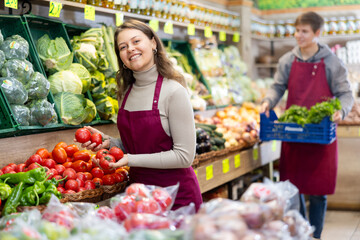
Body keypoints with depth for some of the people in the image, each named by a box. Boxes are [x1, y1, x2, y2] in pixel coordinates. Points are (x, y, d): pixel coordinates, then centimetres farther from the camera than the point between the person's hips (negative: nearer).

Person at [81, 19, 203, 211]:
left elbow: (184, 156, -19)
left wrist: (131, 159, -21)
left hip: (177, 195, -6)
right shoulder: (126, 92, 4)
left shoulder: (174, 91, -16)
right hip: (139, 191, 6)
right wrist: (108, 142, -4)